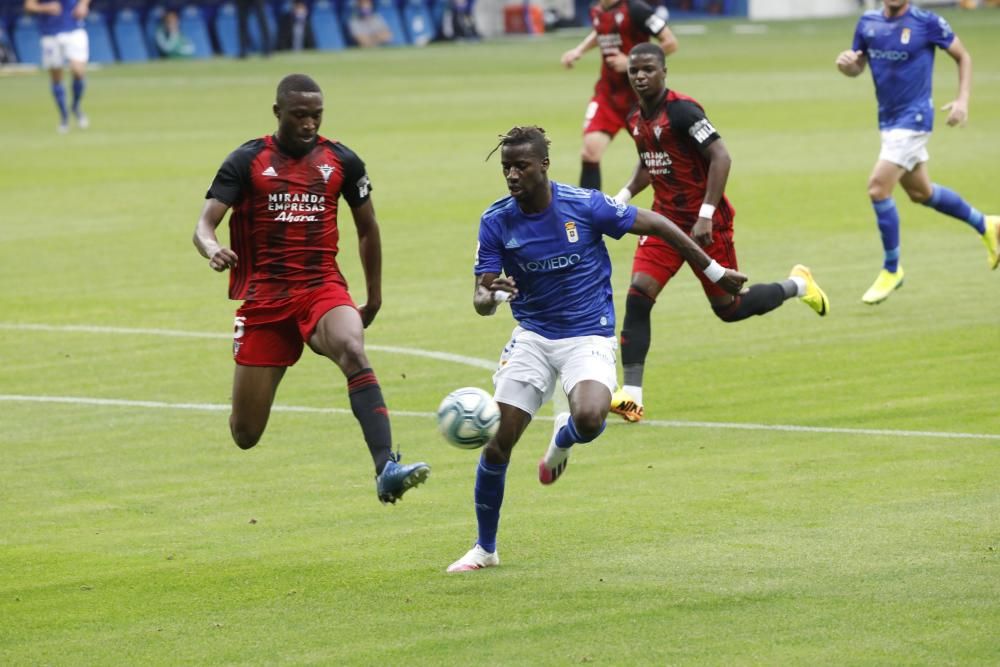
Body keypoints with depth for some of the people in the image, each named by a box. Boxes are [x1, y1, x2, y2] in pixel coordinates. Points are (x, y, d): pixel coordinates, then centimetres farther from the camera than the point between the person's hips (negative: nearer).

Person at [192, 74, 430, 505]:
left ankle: (386, 470, -45)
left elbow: (367, 228, 20)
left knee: (354, 354, -34)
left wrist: (374, 297, 22)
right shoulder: (247, 161, 0)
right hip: (263, 300, -1)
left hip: (324, 289, 1)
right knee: (245, 435, -1)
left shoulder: (342, 161, 6)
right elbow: (204, 225, -8)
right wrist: (213, 250, -32)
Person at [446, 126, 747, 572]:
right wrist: (490, 296, -34)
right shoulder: (496, 222, -8)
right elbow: (481, 297, -7)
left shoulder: (585, 205, -15)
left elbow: (656, 225, -3)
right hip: (532, 337, 3)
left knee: (589, 419, -32)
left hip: (588, 337, -3)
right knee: (497, 442, -8)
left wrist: (714, 271, 2)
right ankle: (484, 548, 11)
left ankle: (563, 437, 9)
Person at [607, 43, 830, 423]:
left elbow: (720, 157, -21)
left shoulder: (682, 111, -18)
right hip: (666, 218, 6)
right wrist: (624, 197, 8)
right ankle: (631, 395, -14)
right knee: (637, 297, -12)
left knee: (729, 308, 4)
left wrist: (706, 215, -25)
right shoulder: (636, 120, 7)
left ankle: (797, 286, 32)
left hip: (705, 223, -6)